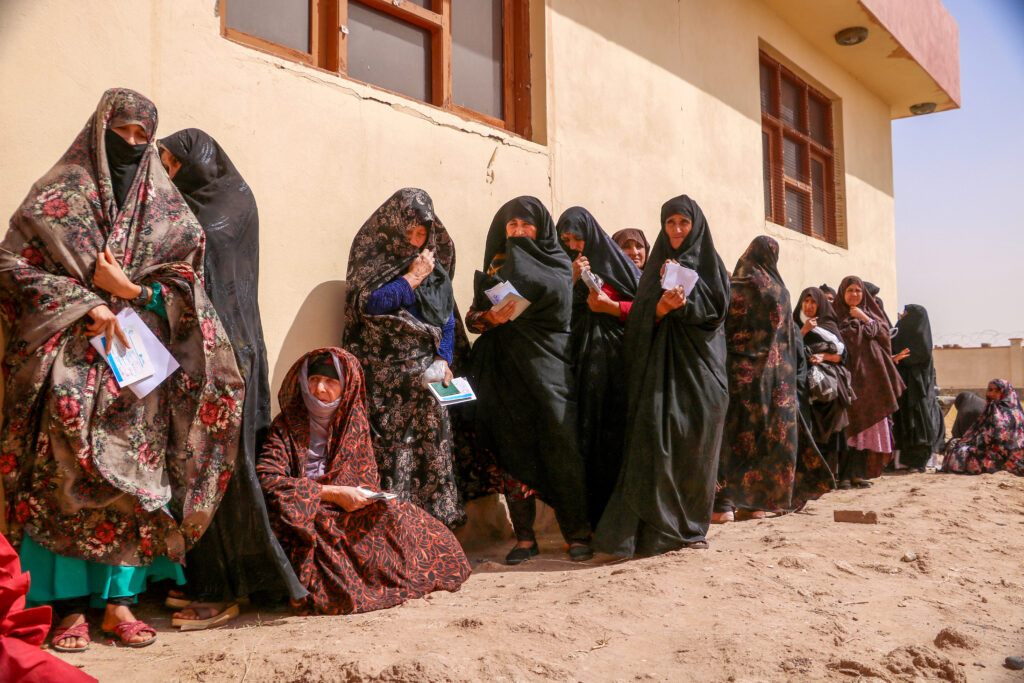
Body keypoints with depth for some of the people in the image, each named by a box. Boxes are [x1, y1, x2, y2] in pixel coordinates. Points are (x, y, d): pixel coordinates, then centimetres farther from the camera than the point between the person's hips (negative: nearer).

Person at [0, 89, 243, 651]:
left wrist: (131, 290, -9)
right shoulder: (58, 196, 6)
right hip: (71, 363, -2)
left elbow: (186, 281, 9)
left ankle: (119, 600, 7)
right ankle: (70, 605, 0)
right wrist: (86, 305, -11)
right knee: (67, 475, -7)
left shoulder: (165, 206, 13)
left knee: (134, 475, -1)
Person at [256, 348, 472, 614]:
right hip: (307, 522, -4)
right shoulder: (287, 425, 0)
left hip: (353, 516, 4)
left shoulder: (355, 422, 11)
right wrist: (334, 494, -18)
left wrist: (362, 497, -11)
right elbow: (267, 479, -14)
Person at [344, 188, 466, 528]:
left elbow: (447, 318, 18)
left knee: (432, 440, -2)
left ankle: (435, 520, 5)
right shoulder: (372, 256, 2)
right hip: (384, 370, -4)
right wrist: (413, 277, -9)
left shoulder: (435, 264, 15)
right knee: (390, 447, -9)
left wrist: (444, 359, 5)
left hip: (426, 374, 4)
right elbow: (369, 303, -13)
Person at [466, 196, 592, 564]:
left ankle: (577, 532, 3)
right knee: (516, 452, -1)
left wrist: (509, 310, -10)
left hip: (547, 367, -2)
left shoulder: (557, 264, 8)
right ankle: (524, 537, 6)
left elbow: (556, 303, -10)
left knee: (563, 448, -8)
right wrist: (490, 317, -11)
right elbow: (472, 316, 9)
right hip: (507, 372, 2)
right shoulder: (496, 266, 16)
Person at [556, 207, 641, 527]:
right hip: (581, 361, 2)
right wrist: (571, 280, -7)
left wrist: (611, 307, -8)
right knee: (587, 432, -3)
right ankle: (591, 518, 0)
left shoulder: (615, 262, 9)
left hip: (616, 359, -2)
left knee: (617, 432, -6)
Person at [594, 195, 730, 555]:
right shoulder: (657, 266, 15)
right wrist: (662, 306, -16)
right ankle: (655, 529, -9)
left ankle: (691, 525, 11)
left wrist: (681, 295, -15)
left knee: (695, 444, -1)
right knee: (656, 438, -12)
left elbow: (717, 310, -3)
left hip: (699, 363, -1)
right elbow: (640, 318, 4)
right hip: (660, 364, 1)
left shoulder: (710, 264, 11)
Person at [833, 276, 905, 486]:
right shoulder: (836, 316, 8)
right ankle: (853, 472, -10)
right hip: (849, 373, -4)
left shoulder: (870, 313, 20)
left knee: (870, 420, -2)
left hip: (870, 374, 4)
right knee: (852, 420, -11)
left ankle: (860, 471, 0)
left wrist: (865, 319, -2)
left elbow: (884, 333, 6)